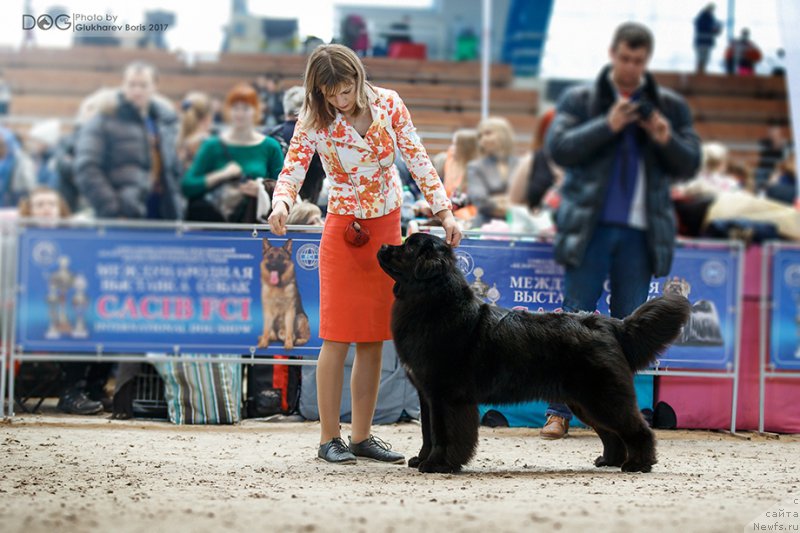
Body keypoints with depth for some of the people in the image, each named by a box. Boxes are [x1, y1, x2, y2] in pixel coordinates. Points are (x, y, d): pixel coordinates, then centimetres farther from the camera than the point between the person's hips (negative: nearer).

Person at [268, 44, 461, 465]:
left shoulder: (388, 104, -4)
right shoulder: (314, 122, -10)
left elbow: (418, 160, -1)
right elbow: (292, 170, -18)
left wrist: (444, 211, -9)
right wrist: (281, 204, -41)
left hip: (388, 228, 3)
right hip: (344, 231, -3)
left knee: (374, 340, 6)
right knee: (338, 338, -6)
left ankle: (362, 436, 13)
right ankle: (329, 438, 0)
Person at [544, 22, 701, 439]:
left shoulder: (670, 107, 11)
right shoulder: (579, 100, 5)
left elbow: (690, 165, 6)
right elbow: (558, 148, -7)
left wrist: (666, 140, -14)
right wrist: (607, 126, -18)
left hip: (641, 232, 2)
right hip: (590, 228, -2)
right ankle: (559, 412, -1)